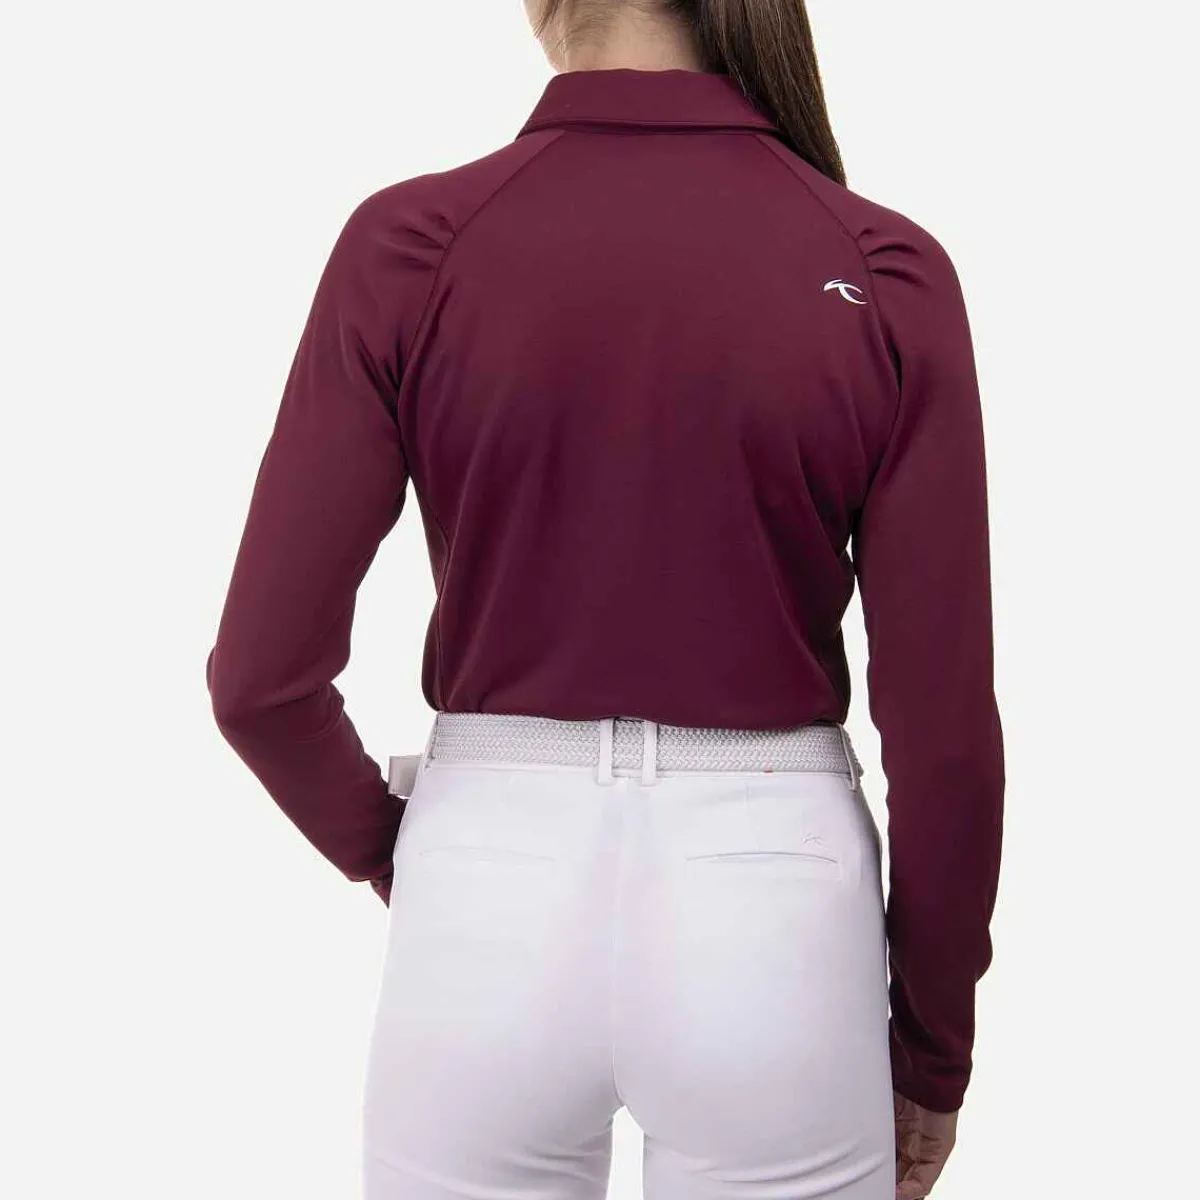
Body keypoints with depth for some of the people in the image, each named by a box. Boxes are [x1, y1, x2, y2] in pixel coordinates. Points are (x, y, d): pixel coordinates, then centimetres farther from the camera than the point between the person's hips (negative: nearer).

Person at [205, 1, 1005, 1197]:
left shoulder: (411, 247, -9)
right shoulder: (886, 272, -8)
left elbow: (264, 672, -8)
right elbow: (945, 717, -8)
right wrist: (934, 1047, 7)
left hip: (493, 905, 1)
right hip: (773, 913, 0)